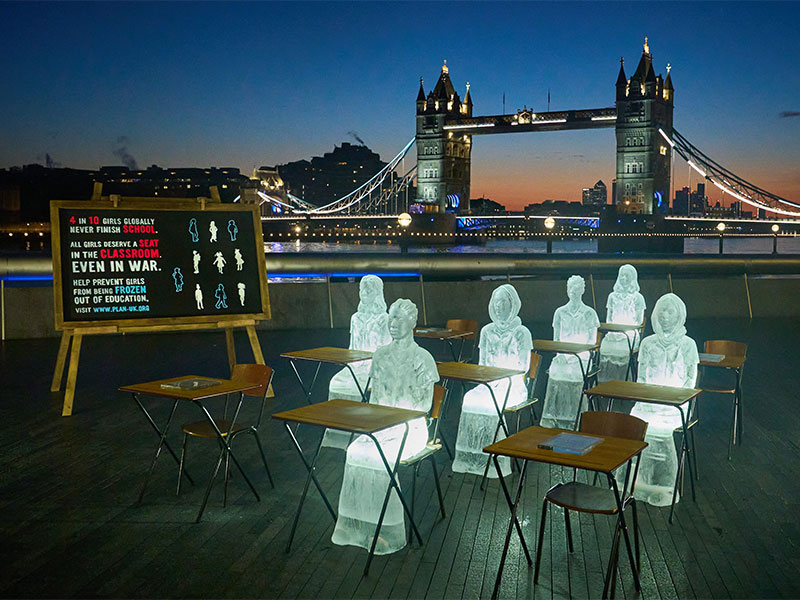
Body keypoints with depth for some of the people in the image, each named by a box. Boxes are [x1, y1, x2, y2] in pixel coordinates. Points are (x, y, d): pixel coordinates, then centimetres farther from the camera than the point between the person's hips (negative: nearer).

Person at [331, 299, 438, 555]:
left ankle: (389, 532, -18)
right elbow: (375, 395, 14)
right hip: (381, 424, 4)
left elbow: (425, 405, -6)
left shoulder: (423, 358, -5)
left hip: (410, 428, -4)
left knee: (380, 457, -29)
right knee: (354, 452, -23)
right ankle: (356, 525, -17)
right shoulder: (381, 355, 11)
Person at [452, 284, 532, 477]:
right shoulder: (487, 331, 11)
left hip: (513, 385, -4)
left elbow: (523, 367, -4)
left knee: (492, 404, -31)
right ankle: (470, 458, -21)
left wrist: (502, 381, -16)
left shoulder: (521, 332, -2)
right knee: (470, 399, -25)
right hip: (490, 382, 4)